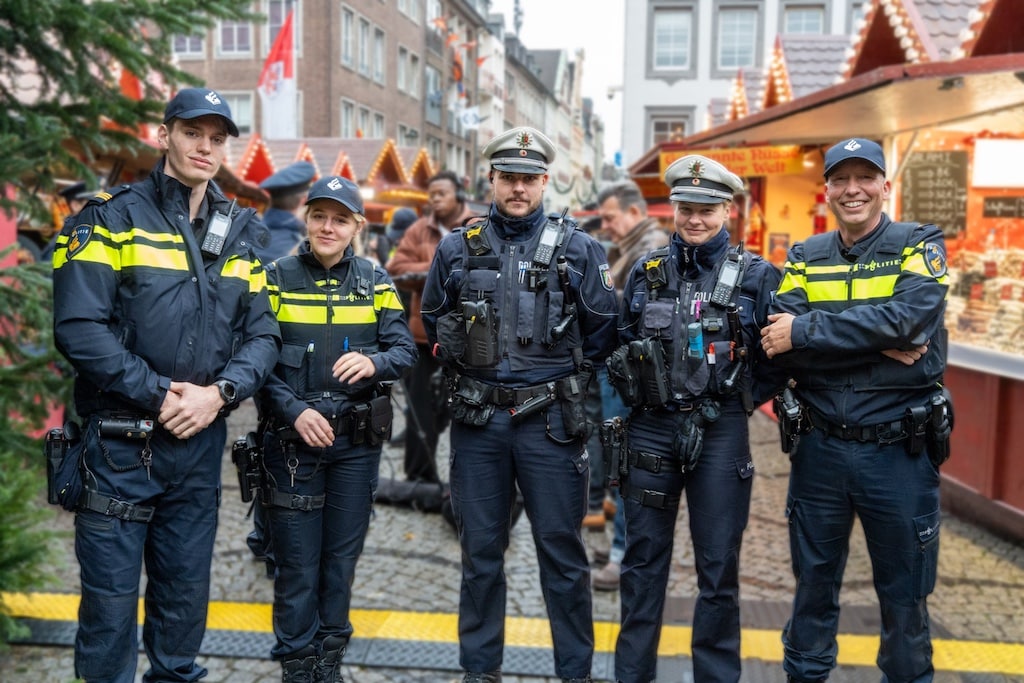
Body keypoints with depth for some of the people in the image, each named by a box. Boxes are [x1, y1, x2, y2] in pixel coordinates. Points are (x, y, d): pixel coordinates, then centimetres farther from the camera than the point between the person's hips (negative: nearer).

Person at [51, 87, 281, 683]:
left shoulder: (242, 234, 8)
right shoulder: (114, 218, -5)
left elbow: (263, 334, 4)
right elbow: (79, 326, -15)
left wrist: (219, 392, -12)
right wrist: (158, 394, -17)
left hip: (202, 441, 4)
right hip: (119, 440, -4)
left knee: (186, 588, 17)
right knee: (111, 594, 6)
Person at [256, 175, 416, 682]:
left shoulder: (375, 282, 4)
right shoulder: (277, 278, -1)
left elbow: (405, 350, -1)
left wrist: (374, 362, -22)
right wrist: (294, 411, -18)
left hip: (357, 440, 2)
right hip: (292, 438, -2)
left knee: (342, 556, 13)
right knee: (297, 561, 5)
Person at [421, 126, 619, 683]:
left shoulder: (576, 249, 0)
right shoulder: (457, 249, 5)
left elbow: (601, 329, 4)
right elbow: (434, 320, 16)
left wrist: (563, 375, 8)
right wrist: (468, 368, 12)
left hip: (550, 421, -2)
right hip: (477, 419, 2)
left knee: (561, 551, 7)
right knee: (480, 550, 12)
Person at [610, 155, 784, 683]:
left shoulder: (756, 276, -1)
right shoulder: (646, 271, 6)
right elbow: (620, 346, 14)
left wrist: (737, 401, -2)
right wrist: (635, 397, 5)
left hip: (720, 435, -2)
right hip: (650, 430, 2)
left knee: (718, 567, 7)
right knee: (643, 560, 11)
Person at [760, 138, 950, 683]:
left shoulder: (920, 246, -2)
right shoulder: (805, 258, 5)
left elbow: (906, 319, -22)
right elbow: (776, 341, -12)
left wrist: (804, 331, -20)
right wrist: (878, 346, -21)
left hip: (899, 450, -2)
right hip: (820, 448, 2)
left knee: (905, 596, 13)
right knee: (813, 583, 16)